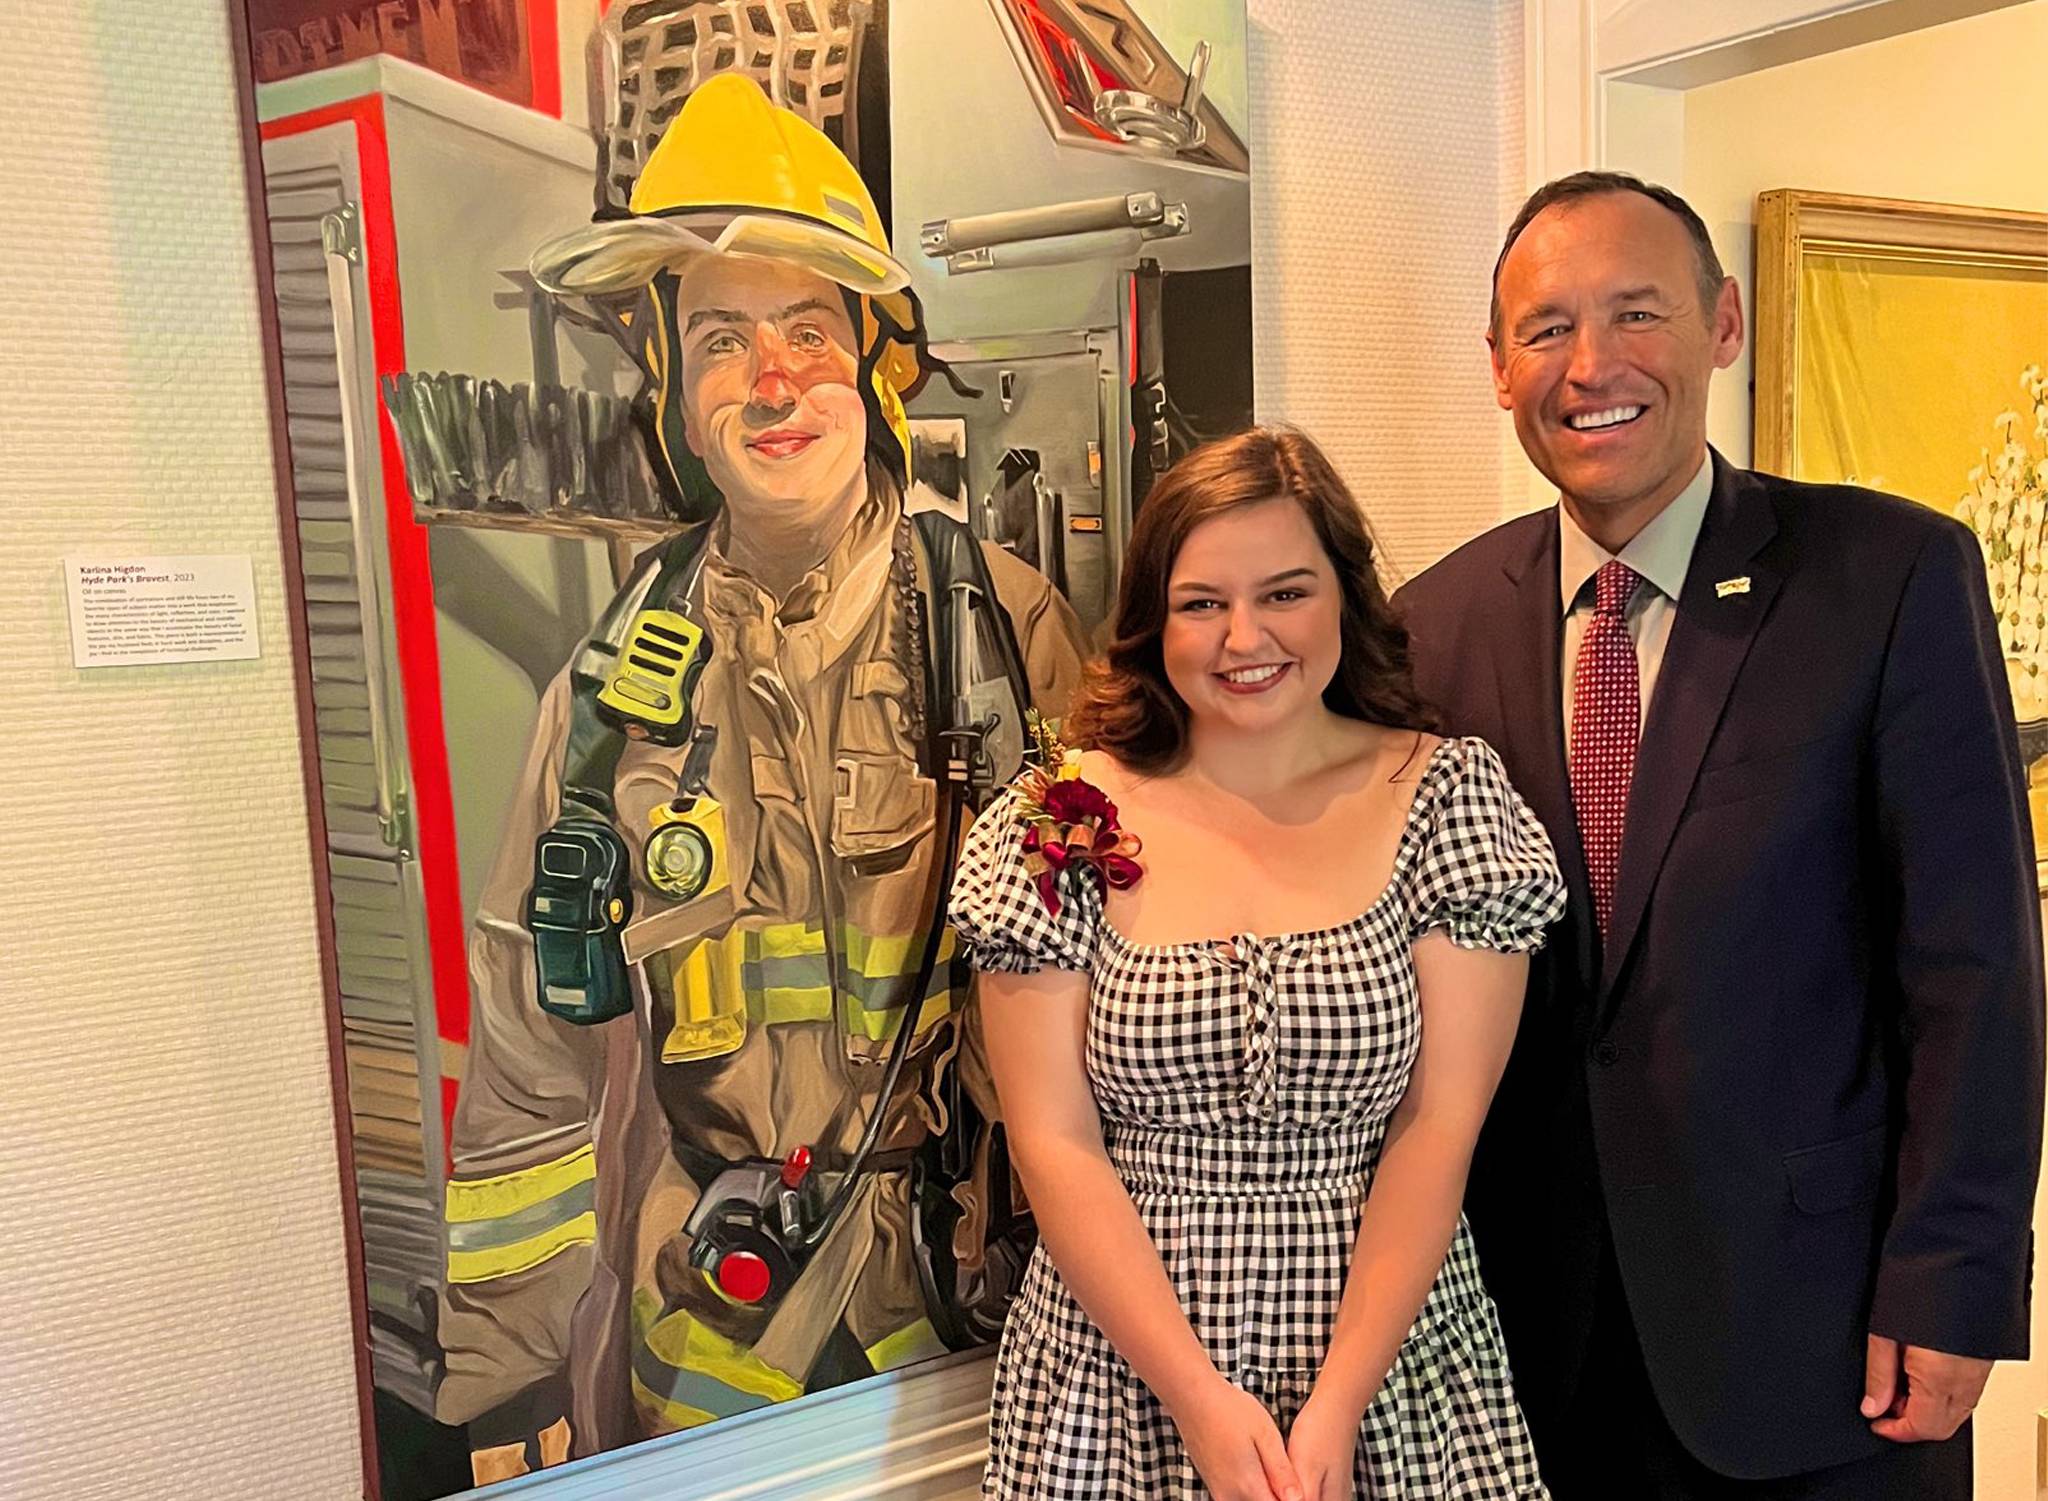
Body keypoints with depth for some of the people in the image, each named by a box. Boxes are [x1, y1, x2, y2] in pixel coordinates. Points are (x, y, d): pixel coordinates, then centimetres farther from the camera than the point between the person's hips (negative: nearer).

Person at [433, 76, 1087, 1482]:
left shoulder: (1010, 626, -8)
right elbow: (536, 1038, 0)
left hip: (990, 1309, -1)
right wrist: (509, 1381, 2)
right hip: (705, 1339, 1)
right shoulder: (625, 675, -4)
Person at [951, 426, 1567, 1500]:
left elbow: (1438, 1128, -9)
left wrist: (1336, 1408, -15)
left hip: (1384, 1359, 0)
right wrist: (1200, 1399, -14)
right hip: (1122, 1367, 0)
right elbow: (1054, 1144, -8)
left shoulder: (1447, 797, -6)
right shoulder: (1061, 827, -7)